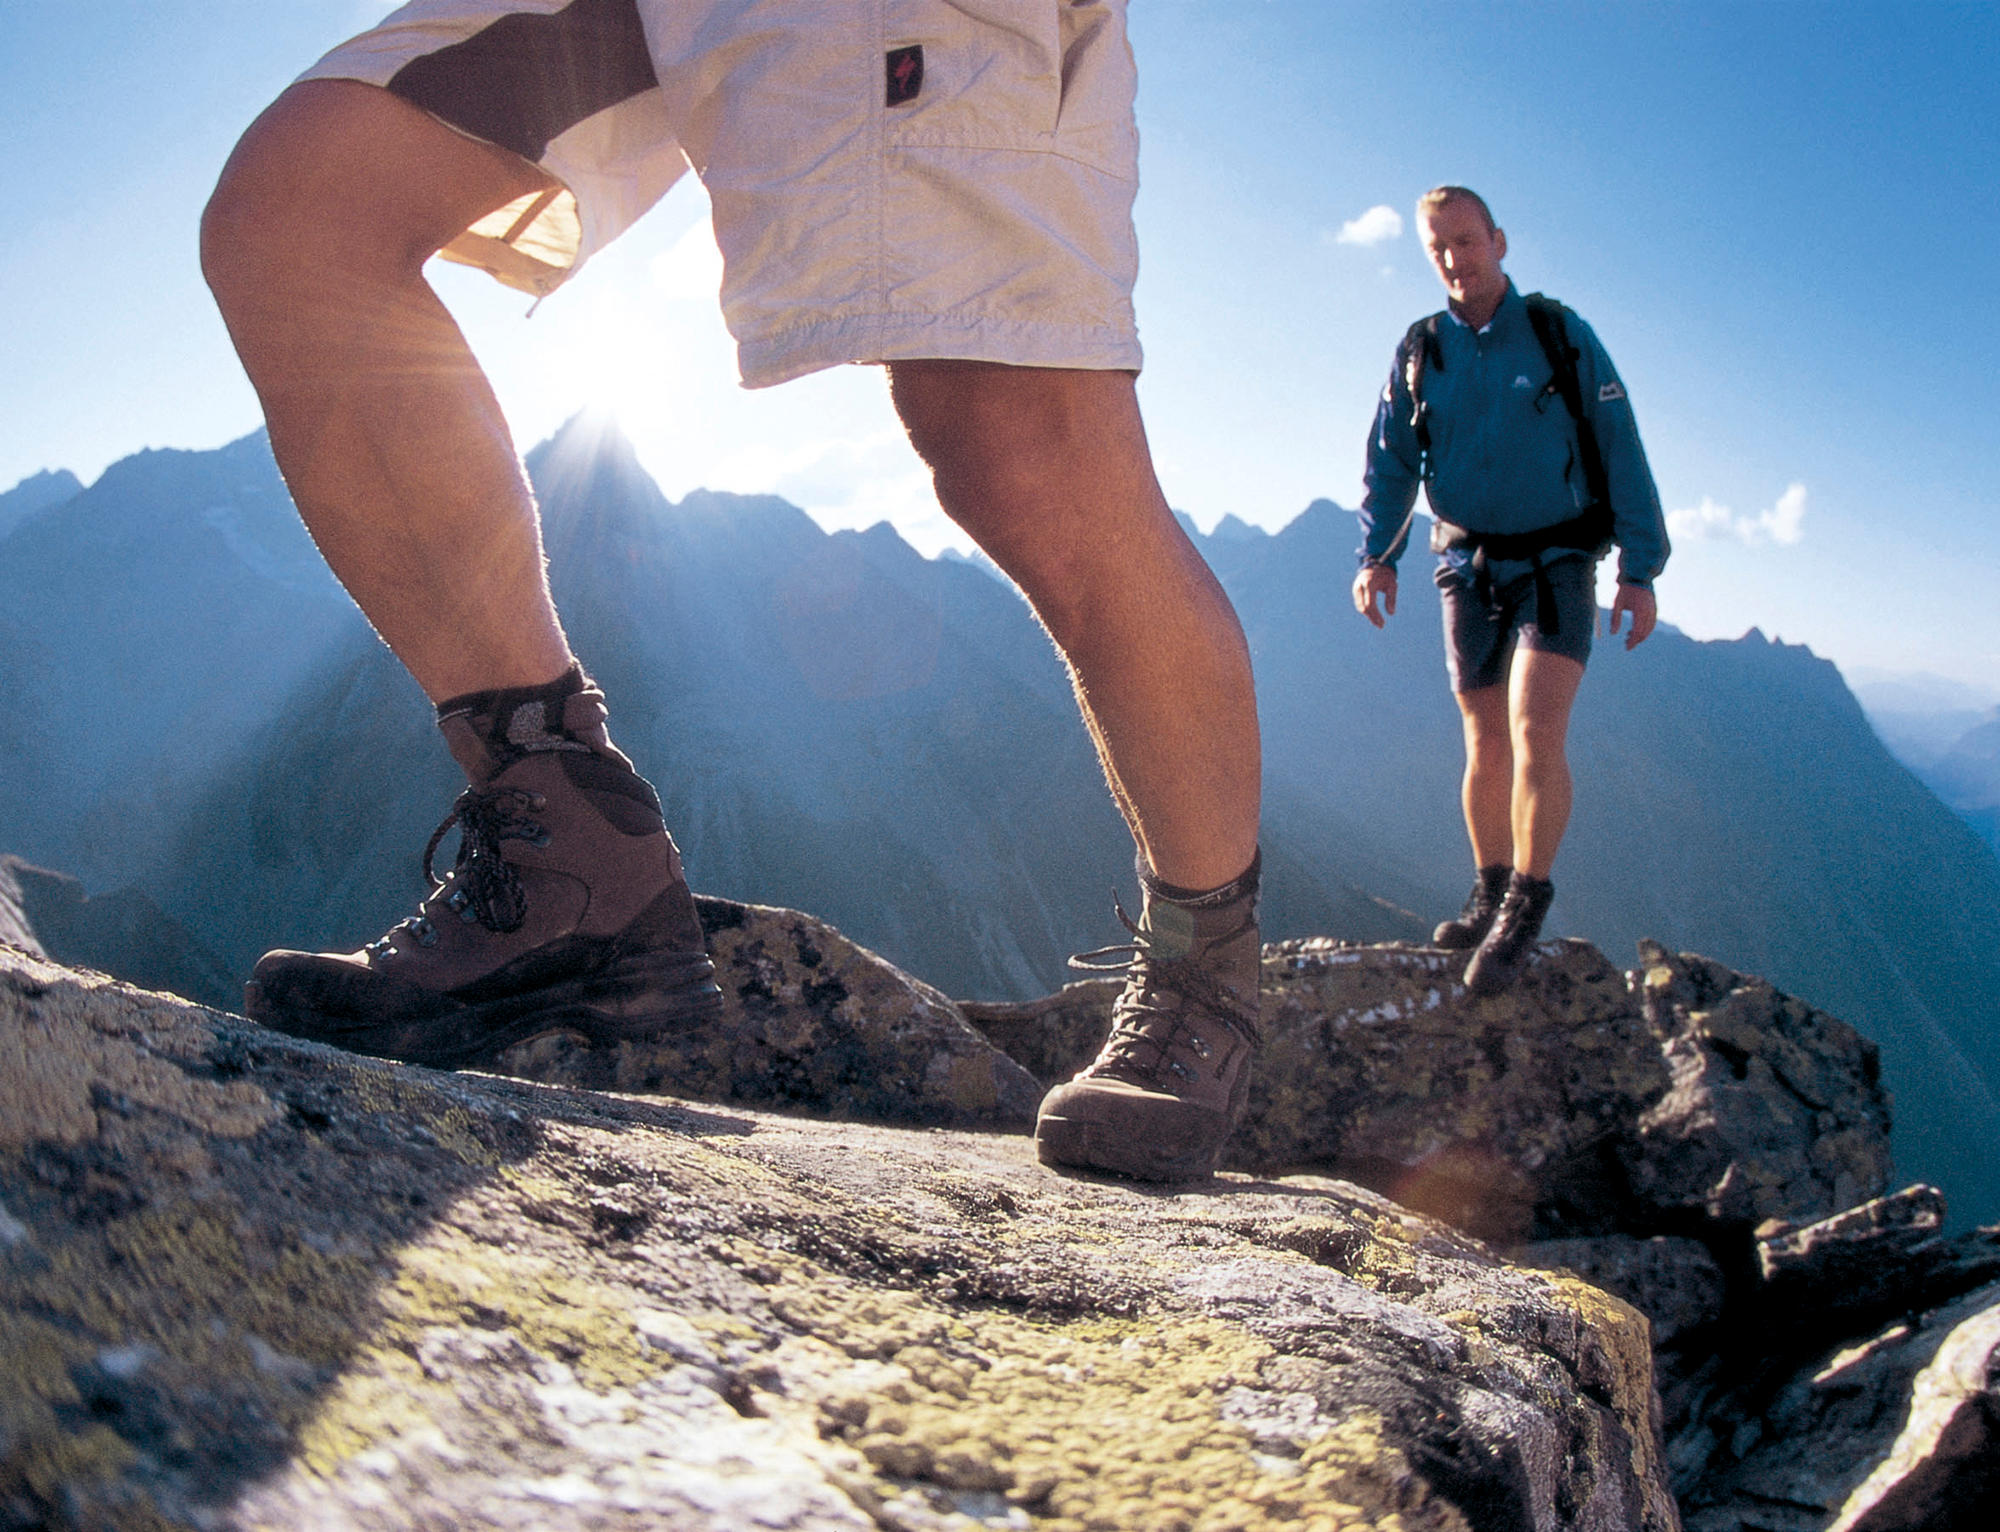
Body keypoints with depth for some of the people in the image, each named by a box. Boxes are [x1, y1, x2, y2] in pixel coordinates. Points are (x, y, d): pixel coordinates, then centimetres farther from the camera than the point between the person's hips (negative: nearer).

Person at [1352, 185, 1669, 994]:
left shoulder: (1560, 334, -2)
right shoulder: (1419, 352, 6)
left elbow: (1621, 452, -3)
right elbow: (1390, 463, 2)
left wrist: (1641, 570, -8)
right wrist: (1377, 553, -15)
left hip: (1557, 565, -3)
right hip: (1468, 567, 3)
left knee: (1536, 733, -18)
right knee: (1486, 746, 8)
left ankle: (1526, 906, -7)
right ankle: (1490, 894, 20)